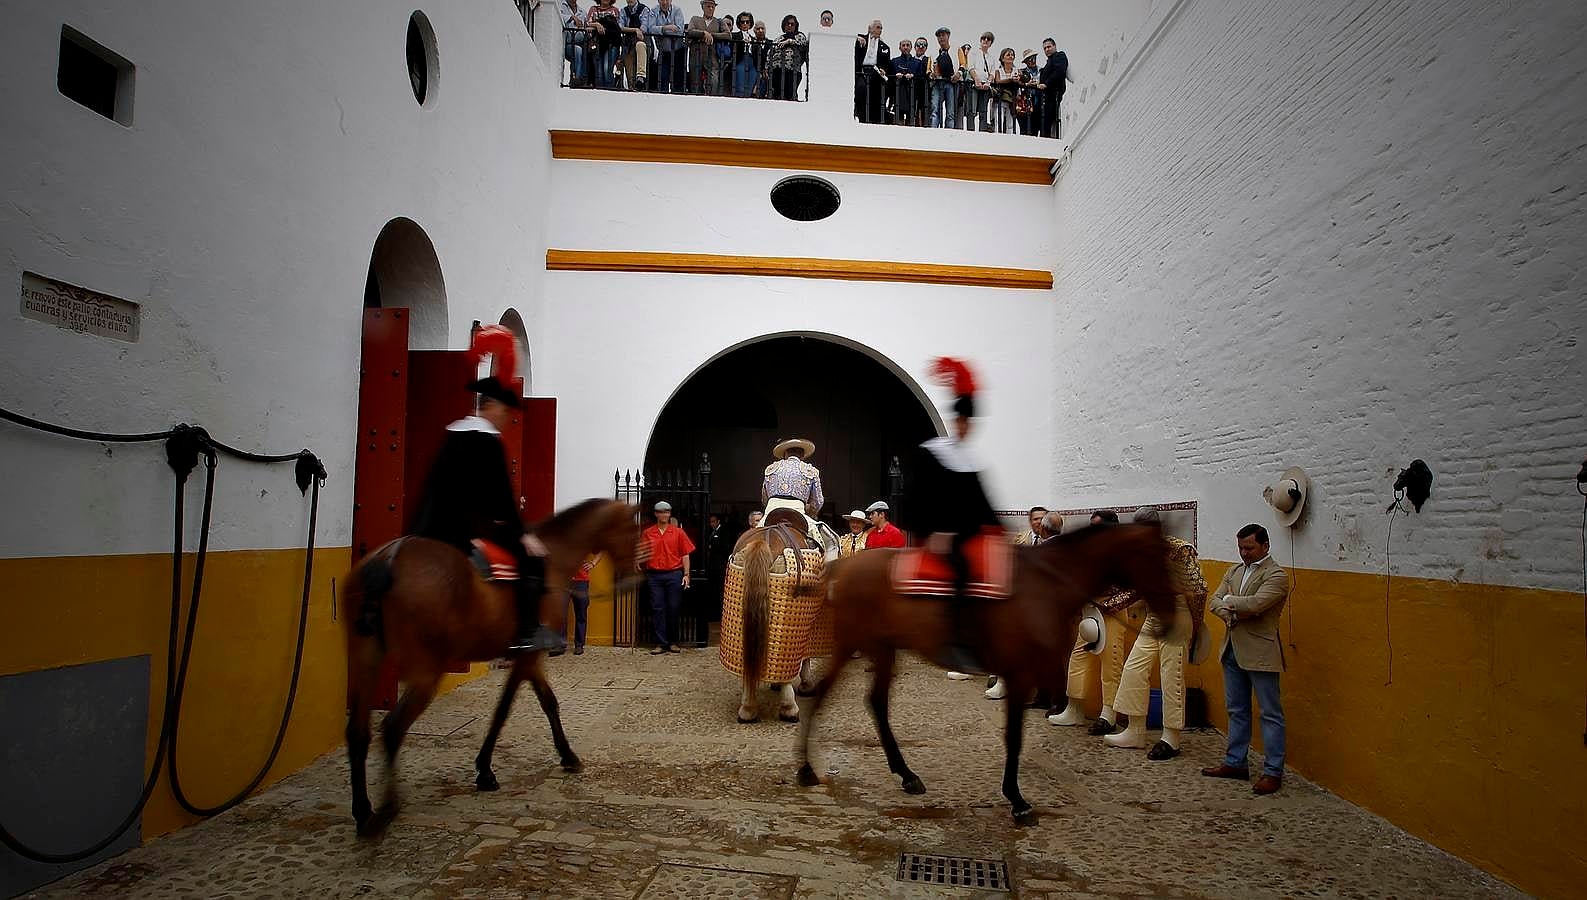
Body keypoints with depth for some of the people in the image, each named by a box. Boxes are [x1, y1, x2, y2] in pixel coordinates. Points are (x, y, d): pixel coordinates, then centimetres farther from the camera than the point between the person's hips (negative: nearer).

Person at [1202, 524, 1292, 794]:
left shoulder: (1276, 575, -9)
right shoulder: (1234, 572, 14)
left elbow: (1256, 604, -24)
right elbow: (1214, 601, 6)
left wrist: (1230, 601, -8)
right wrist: (1231, 614, -13)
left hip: (1260, 653, -8)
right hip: (1233, 650, 8)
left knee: (1271, 713, 1)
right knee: (1236, 710, 15)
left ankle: (1273, 772, 6)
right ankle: (1235, 763, 25)